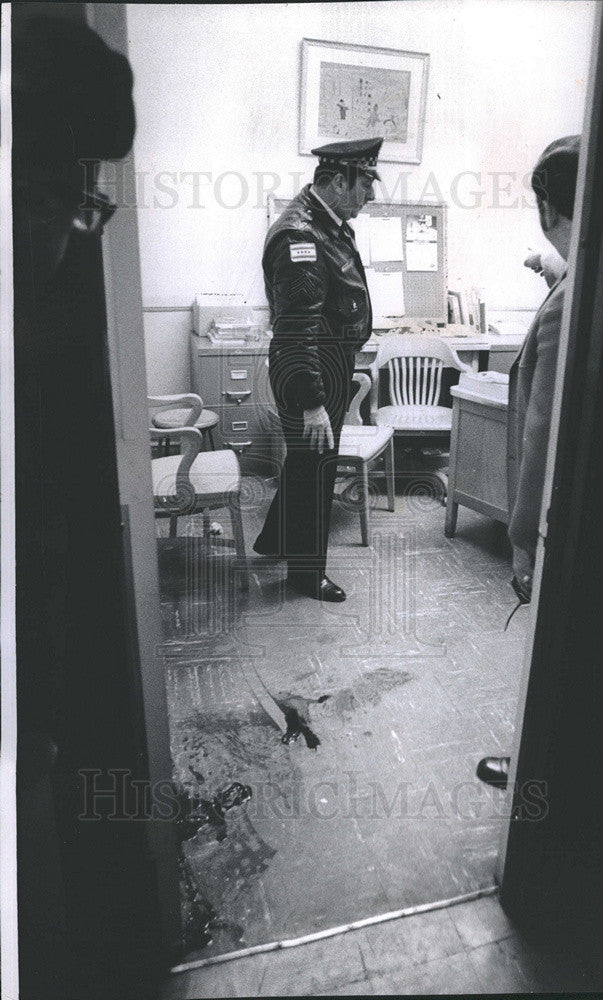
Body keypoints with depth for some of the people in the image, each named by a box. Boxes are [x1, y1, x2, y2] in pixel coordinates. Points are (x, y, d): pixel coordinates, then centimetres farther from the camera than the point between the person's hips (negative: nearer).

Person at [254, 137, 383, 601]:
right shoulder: (299, 235, -22)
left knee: (308, 462, 21)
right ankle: (307, 572, 22)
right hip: (312, 372, -10)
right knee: (314, 468, 3)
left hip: (333, 366, 10)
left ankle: (276, 539, 41)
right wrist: (312, 403, -30)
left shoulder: (331, 224, 11)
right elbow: (298, 330, -28)